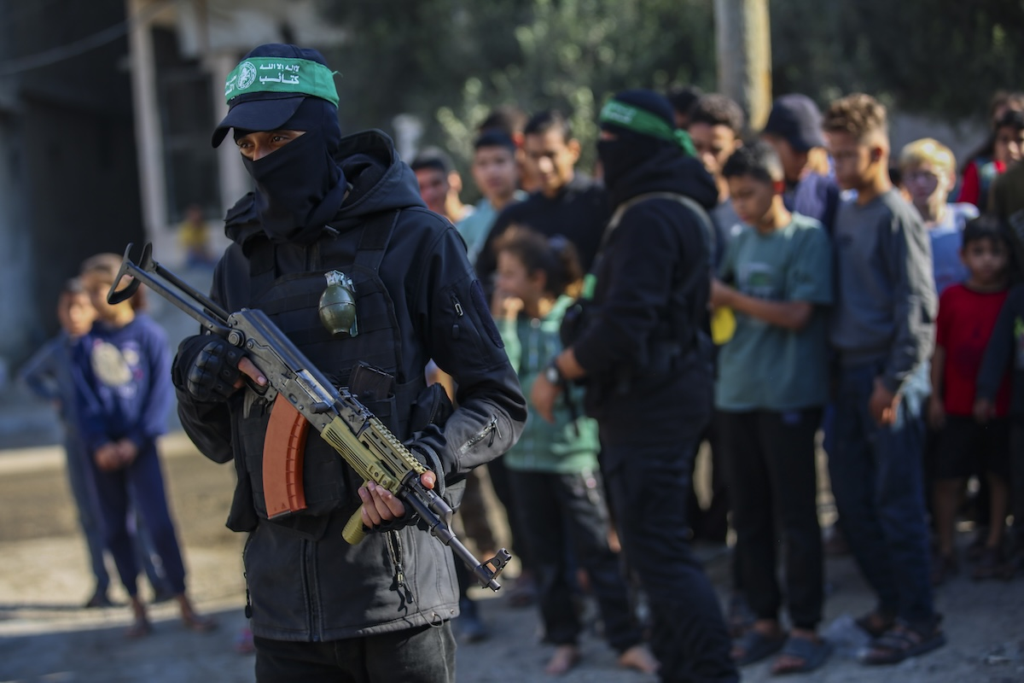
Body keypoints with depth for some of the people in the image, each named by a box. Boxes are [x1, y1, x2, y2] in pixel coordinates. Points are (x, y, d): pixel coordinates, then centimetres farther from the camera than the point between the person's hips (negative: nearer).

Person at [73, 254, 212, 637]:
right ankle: (137, 609, 13)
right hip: (103, 448, 3)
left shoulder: (148, 334, -3)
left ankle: (185, 606, -1)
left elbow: (161, 393, -4)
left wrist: (136, 440, -11)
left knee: (159, 522, -10)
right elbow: (84, 399, 3)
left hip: (139, 443, -3)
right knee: (115, 529, 5)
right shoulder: (87, 344, 5)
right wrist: (99, 444, -9)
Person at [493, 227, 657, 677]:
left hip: (574, 450, -4)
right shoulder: (507, 324, 3)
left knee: (597, 554, -1)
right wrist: (507, 321, -13)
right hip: (525, 454, 4)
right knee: (546, 556, 12)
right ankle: (563, 641, 23)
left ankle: (628, 640, 7)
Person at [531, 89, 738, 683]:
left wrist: (557, 373, -14)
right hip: (673, 395, 11)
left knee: (658, 550, -9)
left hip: (648, 406, -11)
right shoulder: (683, 206, 14)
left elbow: (623, 323, -26)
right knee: (661, 543, 18)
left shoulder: (649, 218, -19)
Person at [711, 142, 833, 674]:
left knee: (795, 516, -2)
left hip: (788, 395, -6)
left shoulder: (808, 237, -6)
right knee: (749, 516, 10)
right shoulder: (740, 241, 12)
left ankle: (806, 628, 5)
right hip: (736, 392, 6)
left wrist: (730, 298, -13)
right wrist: (707, 300, -3)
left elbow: (797, 314, -12)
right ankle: (765, 621, 20)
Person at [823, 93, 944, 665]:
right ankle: (892, 603, 25)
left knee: (897, 502, -5)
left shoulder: (897, 216, -10)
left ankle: (920, 621, 3)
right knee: (852, 498, 12)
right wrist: (840, 370, 12)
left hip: (890, 375, -8)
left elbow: (917, 306, -14)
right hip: (851, 372, 8)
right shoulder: (844, 213, 13)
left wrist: (893, 381, -17)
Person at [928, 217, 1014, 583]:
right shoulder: (952, 297, -1)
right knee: (948, 480, 2)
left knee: (1000, 476, 9)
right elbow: (939, 349, 3)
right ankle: (945, 551, 13)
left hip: (1001, 406, 0)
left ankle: (993, 548, 21)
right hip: (958, 406, 1)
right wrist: (935, 396, 1)